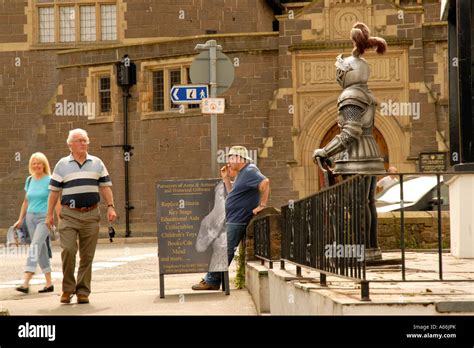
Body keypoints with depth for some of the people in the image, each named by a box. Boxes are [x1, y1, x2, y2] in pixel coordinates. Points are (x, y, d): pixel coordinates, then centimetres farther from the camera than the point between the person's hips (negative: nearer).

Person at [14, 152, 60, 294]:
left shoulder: (50, 180, -5)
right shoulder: (30, 180, 12)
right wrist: (20, 219, 17)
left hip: (44, 218, -6)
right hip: (31, 217, 6)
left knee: (35, 247, -17)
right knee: (41, 250, 9)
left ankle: (26, 283, -24)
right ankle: (49, 283, 16)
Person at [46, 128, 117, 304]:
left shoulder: (97, 163, 11)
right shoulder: (62, 164, 6)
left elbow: (105, 186, 12)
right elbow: (54, 190, 7)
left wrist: (110, 207, 0)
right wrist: (49, 214, 4)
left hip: (91, 214, 2)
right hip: (69, 215, -2)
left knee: (87, 255, 3)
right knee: (68, 250, -14)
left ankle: (83, 291, 11)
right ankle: (67, 289, -1)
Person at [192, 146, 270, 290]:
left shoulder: (250, 171, -14)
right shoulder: (242, 173, 19)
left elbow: (265, 182, -30)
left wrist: (262, 205, -29)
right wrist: (226, 178, 12)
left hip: (237, 221, -11)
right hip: (230, 220, 11)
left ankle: (211, 281, -4)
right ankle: (210, 280, 18)